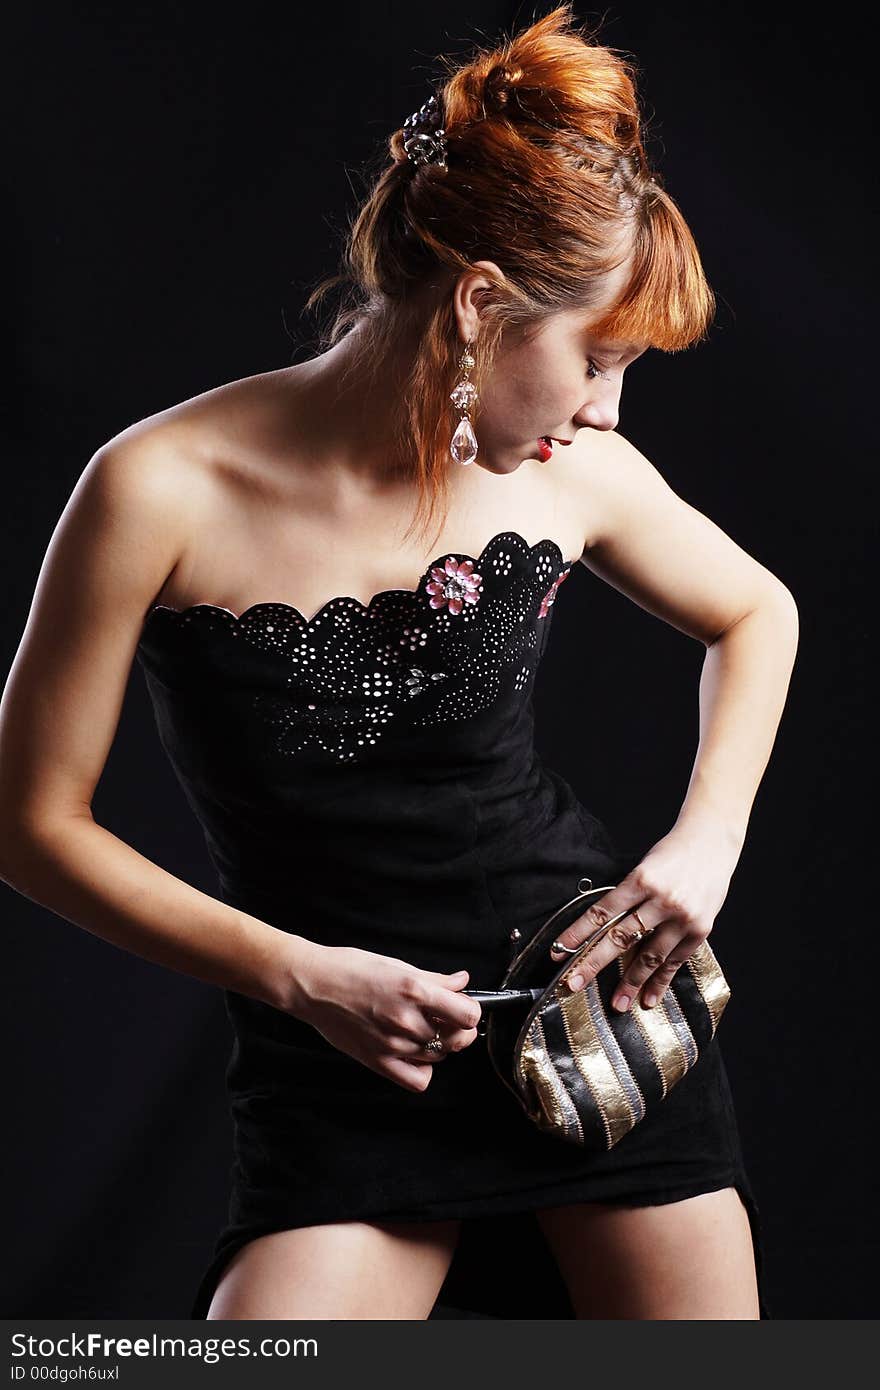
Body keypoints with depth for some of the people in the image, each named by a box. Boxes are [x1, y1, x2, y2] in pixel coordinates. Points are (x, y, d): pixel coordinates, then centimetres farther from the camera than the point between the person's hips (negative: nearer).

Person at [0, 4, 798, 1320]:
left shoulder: (574, 474, -4)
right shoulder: (162, 492, -15)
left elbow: (757, 612, 16)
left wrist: (708, 838, 0)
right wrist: (299, 976, -14)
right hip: (343, 1071, -3)